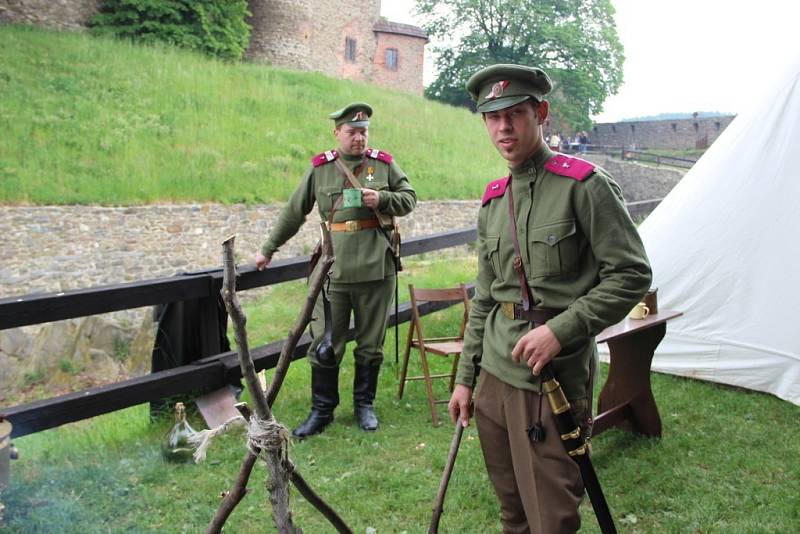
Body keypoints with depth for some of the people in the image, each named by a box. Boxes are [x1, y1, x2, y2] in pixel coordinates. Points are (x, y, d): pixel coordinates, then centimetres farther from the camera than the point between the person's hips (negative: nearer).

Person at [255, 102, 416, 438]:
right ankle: (321, 410, 18)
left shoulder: (384, 164, 7)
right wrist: (268, 249, 16)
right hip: (334, 270, 0)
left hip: (376, 270, 1)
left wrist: (382, 199, -10)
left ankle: (364, 405, 27)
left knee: (371, 344, 10)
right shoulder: (320, 169, 6)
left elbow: (409, 199, 10)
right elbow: (293, 213, 12)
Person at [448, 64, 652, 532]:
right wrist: (465, 376, 15)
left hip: (554, 378, -6)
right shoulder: (494, 201, 12)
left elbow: (631, 275, -11)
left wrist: (561, 329, -20)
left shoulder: (583, 185, -9)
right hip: (494, 372, 7)